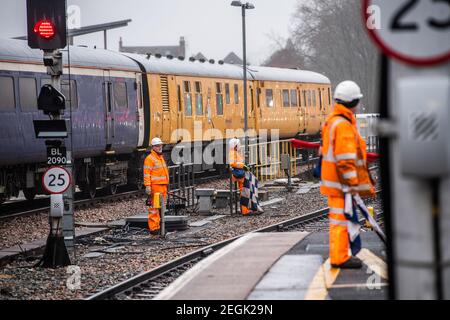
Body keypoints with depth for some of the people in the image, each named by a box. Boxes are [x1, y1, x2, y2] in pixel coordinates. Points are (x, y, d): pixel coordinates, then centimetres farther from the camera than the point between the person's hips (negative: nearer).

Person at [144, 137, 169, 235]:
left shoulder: (161, 158, 21)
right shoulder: (150, 158, -7)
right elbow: (146, 173, -14)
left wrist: (166, 186, 27)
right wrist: (148, 186, -22)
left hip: (163, 186, 9)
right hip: (155, 187, -9)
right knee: (154, 208, -10)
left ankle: (158, 226, 17)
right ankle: (154, 228, -11)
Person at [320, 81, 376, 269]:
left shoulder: (331, 121, 14)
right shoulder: (344, 126, -19)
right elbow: (345, 159, -23)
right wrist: (353, 184, -21)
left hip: (332, 179, 10)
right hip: (342, 182, -10)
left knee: (339, 217, 16)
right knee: (341, 218, -7)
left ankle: (340, 255, 23)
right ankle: (339, 258, -4)